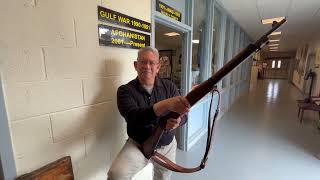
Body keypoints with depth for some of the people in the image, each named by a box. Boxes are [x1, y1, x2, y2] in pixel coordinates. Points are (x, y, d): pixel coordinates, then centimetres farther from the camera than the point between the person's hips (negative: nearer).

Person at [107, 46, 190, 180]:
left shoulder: (169, 86, -7)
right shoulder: (125, 90, -15)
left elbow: (182, 113, -9)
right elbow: (134, 117, -31)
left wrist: (177, 121, -34)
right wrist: (166, 104, -46)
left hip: (168, 145, 3)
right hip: (138, 145, -2)